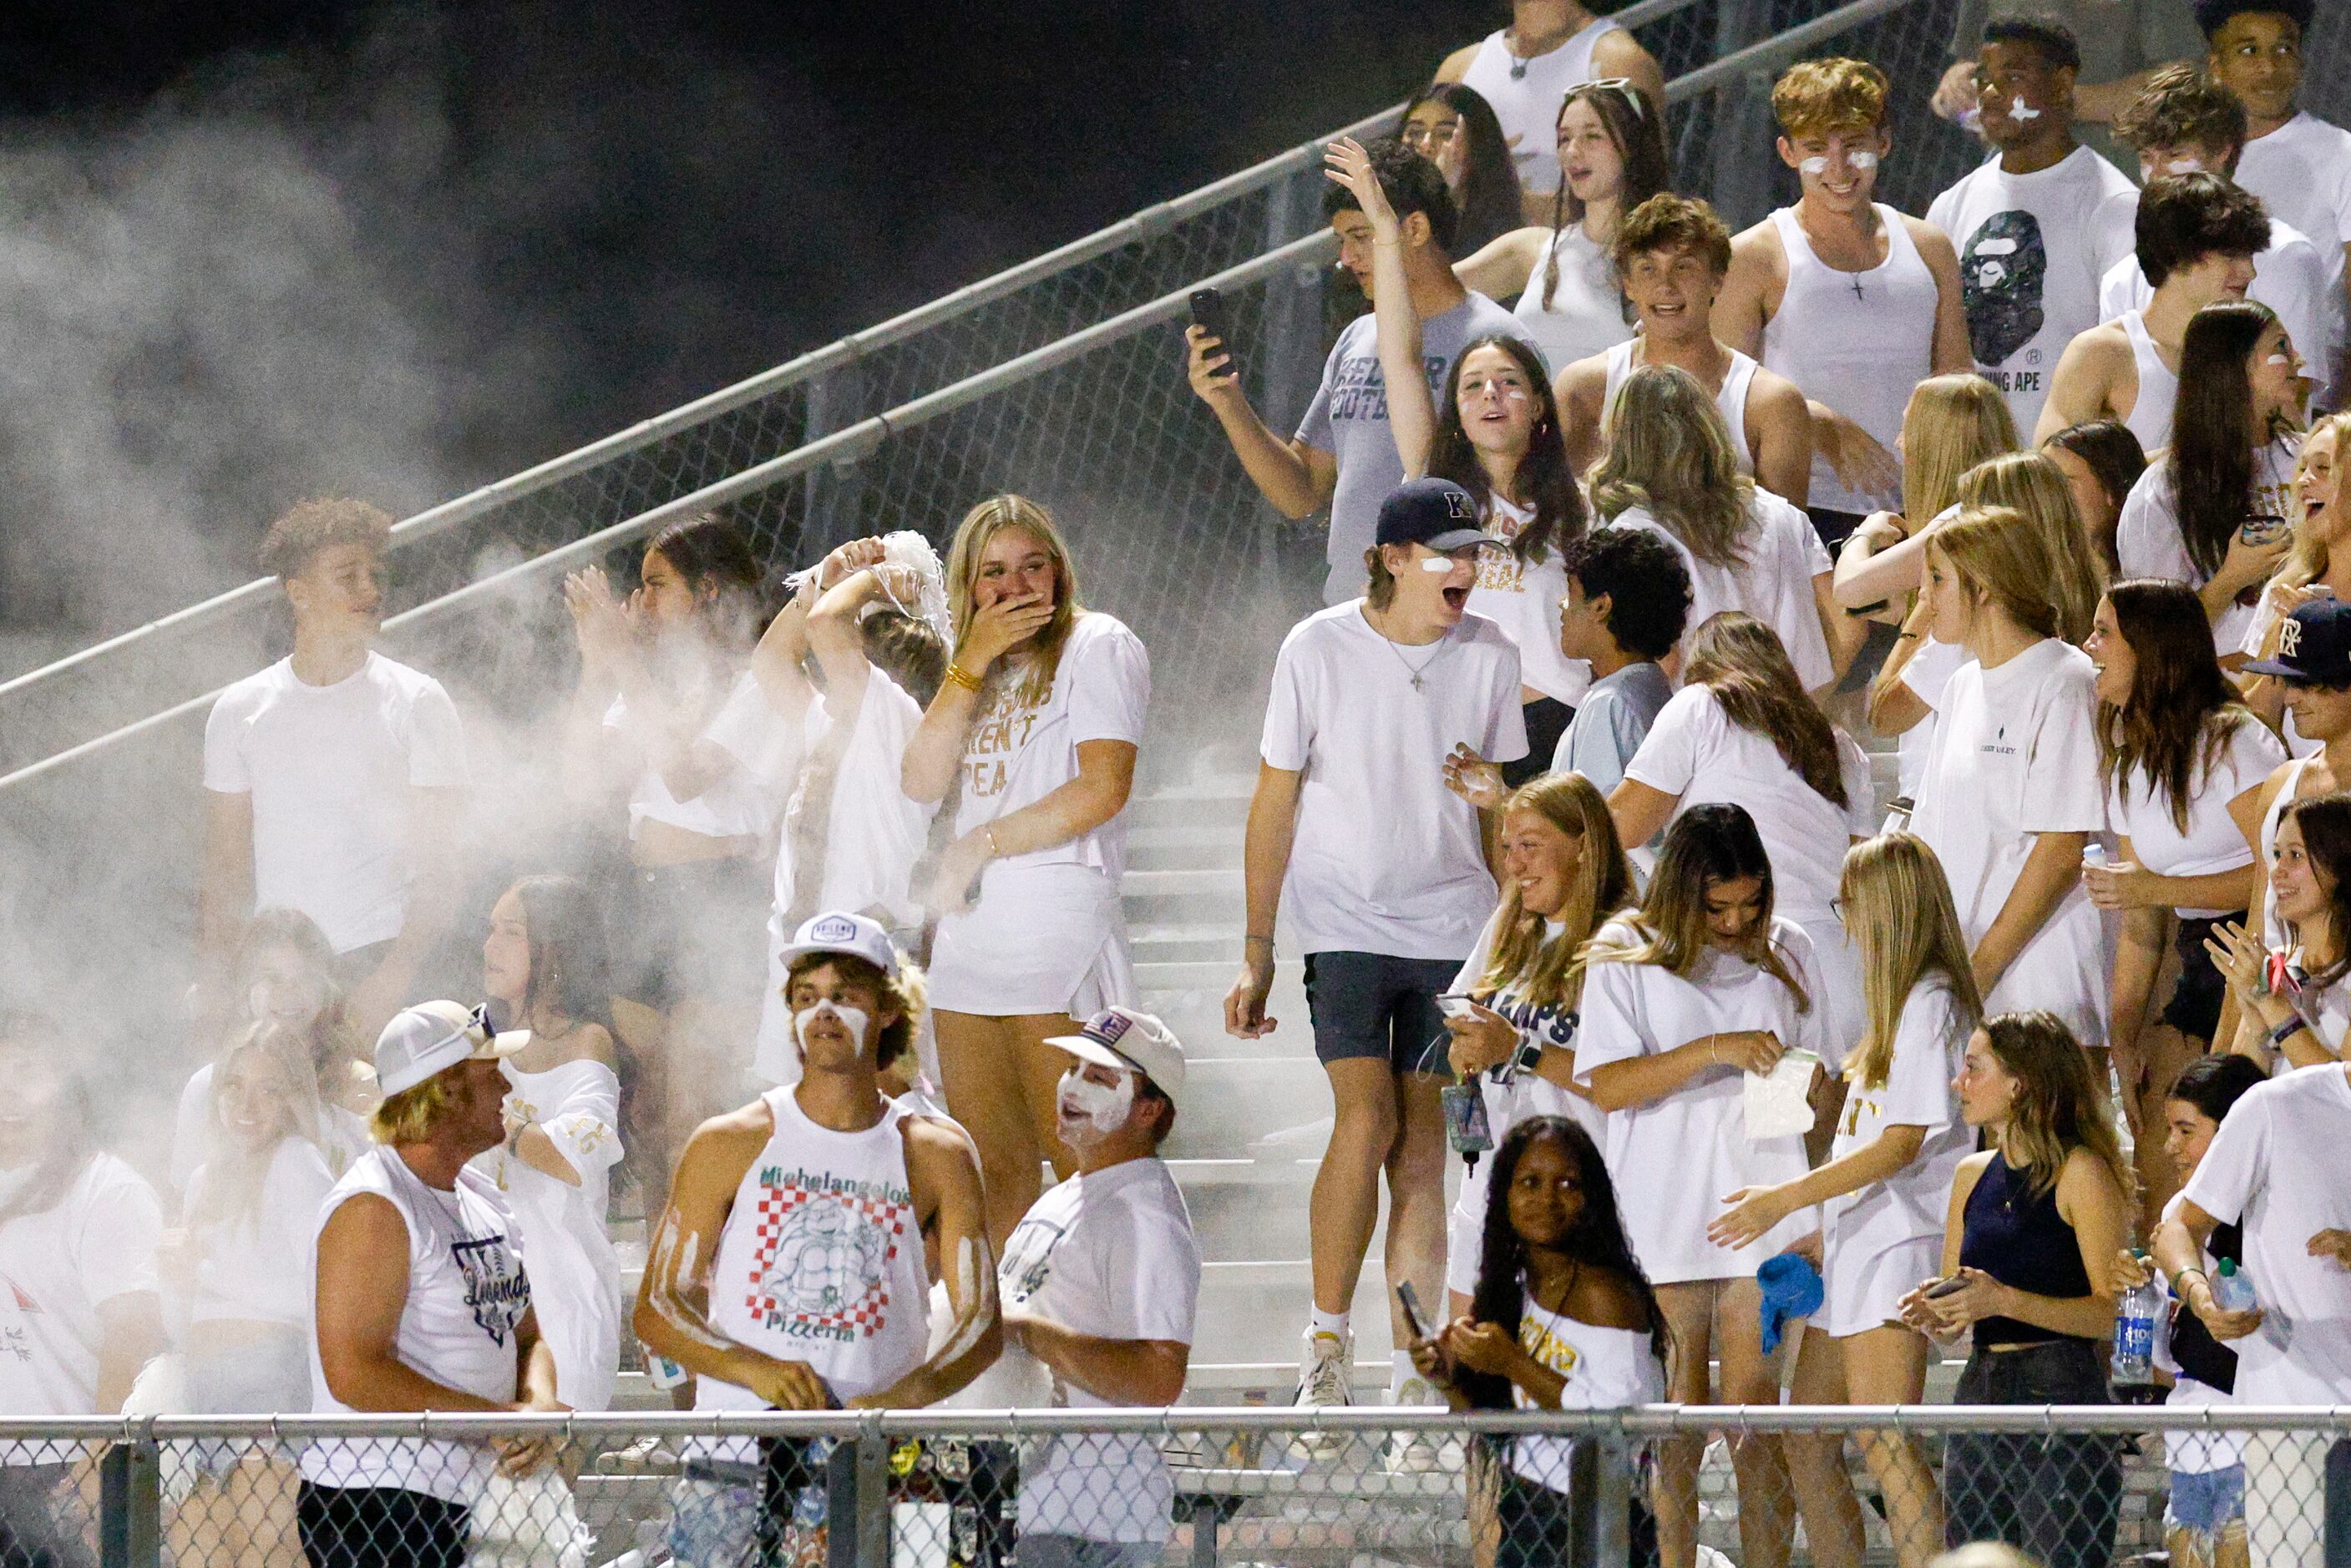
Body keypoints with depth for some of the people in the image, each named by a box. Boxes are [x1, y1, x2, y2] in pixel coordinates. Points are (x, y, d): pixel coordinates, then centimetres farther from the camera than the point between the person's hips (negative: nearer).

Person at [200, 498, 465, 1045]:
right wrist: (214, 980, 0)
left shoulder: (416, 702, 2)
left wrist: (392, 983, -16)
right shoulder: (239, 710, 11)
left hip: (377, 958, -3)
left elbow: (437, 866, -4)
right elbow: (224, 869, 12)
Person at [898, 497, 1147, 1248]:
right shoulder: (979, 664, 22)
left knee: (1083, 1165, -11)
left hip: (1059, 919, -7)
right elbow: (922, 780, 9)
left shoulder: (1097, 646, 0)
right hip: (969, 927, 7)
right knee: (991, 1173, 6)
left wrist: (981, 844, -6)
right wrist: (971, 666, 0)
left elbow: (1103, 789, -11)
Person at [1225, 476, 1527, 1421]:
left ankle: (1413, 1368, 3)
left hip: (1452, 926, 2)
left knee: (1423, 1140, -1)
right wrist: (1256, 951, 1)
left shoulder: (1489, 657, 3)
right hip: (1345, 924, -2)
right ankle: (1326, 1345, -5)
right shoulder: (1318, 649, -4)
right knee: (1367, 1120, -16)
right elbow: (1276, 803, 1)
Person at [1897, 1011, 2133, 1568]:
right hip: (1978, 1393, 7)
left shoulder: (2081, 1173, -6)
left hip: (2063, 1401, -7)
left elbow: (2112, 1312, -13)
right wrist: (1931, 1312, 1)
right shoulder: (1973, 1175, 15)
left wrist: (2004, 1300, -19)